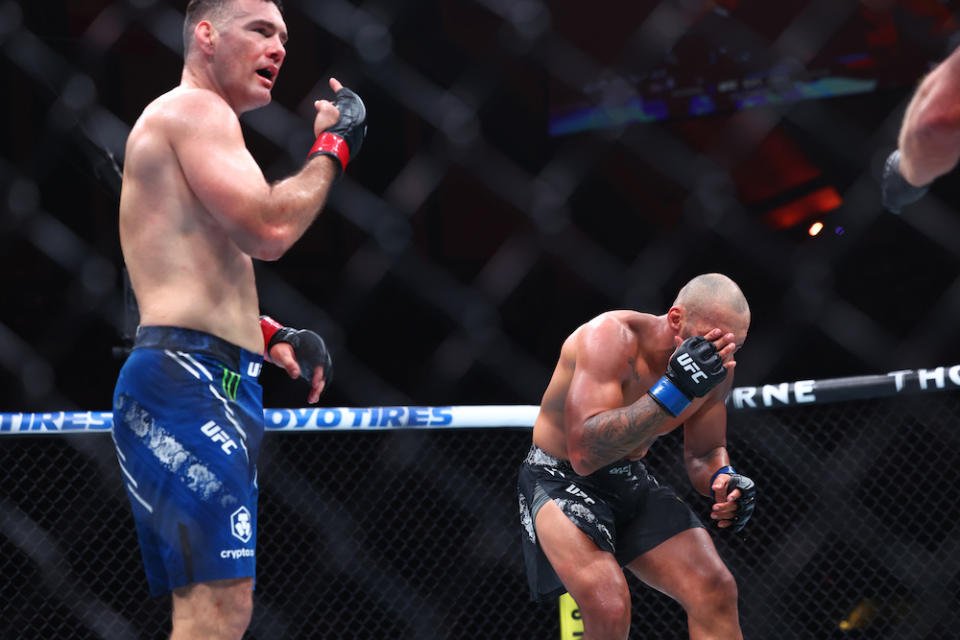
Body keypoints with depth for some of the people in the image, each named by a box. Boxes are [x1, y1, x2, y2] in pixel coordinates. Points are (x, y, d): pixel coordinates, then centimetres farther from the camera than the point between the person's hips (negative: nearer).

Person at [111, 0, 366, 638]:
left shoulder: (189, 123, 28)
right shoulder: (195, 108, -4)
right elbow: (269, 229, -17)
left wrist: (271, 336, 21)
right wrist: (333, 146, -3)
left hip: (215, 384, 11)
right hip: (189, 377, -11)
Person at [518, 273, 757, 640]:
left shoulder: (715, 367, -7)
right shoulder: (610, 336, -28)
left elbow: (704, 452, 10)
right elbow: (584, 451, -38)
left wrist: (722, 480, -16)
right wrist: (673, 390, -44)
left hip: (632, 480, 7)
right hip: (561, 478, -6)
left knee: (716, 592, -10)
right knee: (609, 609, -29)